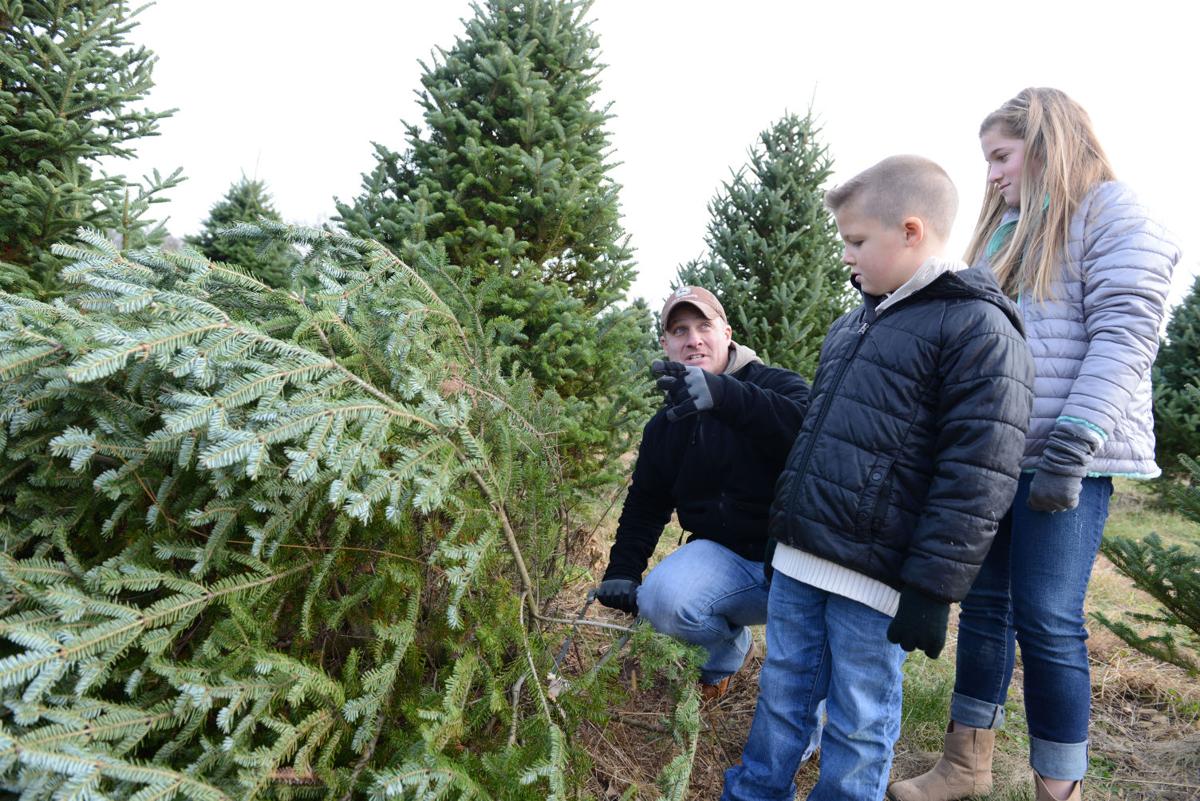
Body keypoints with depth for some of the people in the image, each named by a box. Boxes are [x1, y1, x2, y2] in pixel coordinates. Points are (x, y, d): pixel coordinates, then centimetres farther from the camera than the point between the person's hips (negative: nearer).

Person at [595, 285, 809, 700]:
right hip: (724, 555, 4)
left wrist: (724, 394, -45)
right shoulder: (664, 426, 12)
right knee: (661, 599, -27)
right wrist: (621, 571, 4)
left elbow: (810, 427, -31)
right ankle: (730, 647, 8)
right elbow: (645, 505, 18)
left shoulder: (777, 385, -7)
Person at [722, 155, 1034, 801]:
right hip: (797, 560, 8)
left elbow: (976, 480, -16)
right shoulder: (856, 322, 14)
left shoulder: (978, 328, -12)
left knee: (859, 727, 9)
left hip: (874, 580, -7)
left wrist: (932, 588, -17)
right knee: (780, 698, 19)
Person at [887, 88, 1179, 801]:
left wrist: (1071, 450, -22)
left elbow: (1123, 338, -14)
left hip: (1067, 459, -7)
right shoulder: (1005, 229, 20)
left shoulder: (1115, 216, -3)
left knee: (1047, 622, -4)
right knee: (983, 606, 11)